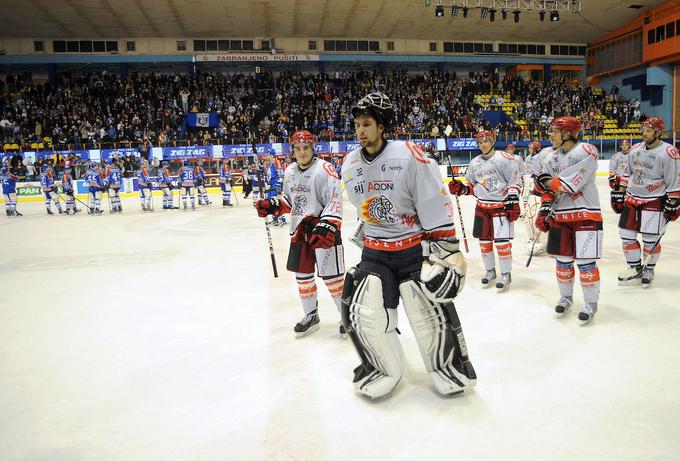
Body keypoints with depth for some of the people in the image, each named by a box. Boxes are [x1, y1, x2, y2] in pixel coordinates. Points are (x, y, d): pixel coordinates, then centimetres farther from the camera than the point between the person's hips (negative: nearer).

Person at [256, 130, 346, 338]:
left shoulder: (324, 169, -14)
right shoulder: (290, 172, 9)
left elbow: (334, 202, -19)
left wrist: (326, 229, -27)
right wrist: (272, 205, 4)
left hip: (323, 229, -7)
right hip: (300, 229, 7)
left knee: (331, 275, -5)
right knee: (302, 273, 13)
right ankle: (311, 315, 30)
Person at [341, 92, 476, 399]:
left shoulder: (410, 157, -15)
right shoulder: (350, 164, 3)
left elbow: (437, 205, -13)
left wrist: (446, 247, -12)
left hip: (415, 249, -4)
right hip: (374, 252, 4)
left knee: (432, 310, -10)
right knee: (361, 311, -8)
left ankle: (449, 366, 19)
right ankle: (383, 368, 18)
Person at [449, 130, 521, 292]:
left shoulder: (505, 158, -8)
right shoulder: (474, 163, 10)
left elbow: (515, 182, -9)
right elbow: (472, 186, 17)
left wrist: (513, 203, -15)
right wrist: (460, 189, -3)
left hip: (502, 205, -5)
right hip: (482, 206, 6)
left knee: (502, 241, -7)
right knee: (484, 240, 9)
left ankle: (506, 274, 8)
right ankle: (489, 271, 26)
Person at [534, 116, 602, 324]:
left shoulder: (586, 151, -14)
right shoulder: (550, 159, 10)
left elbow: (572, 183, -23)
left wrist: (547, 181, -10)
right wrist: (545, 207, -6)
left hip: (586, 215, -6)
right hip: (559, 216, 6)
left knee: (585, 261, -2)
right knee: (562, 259, 12)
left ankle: (591, 303, 14)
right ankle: (566, 297, 30)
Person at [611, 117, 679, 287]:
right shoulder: (635, 150, 6)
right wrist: (619, 194, 11)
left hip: (654, 201, -6)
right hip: (632, 198, 6)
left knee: (650, 239, -2)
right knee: (626, 234, 5)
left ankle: (649, 270, 19)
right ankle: (636, 268, 19)